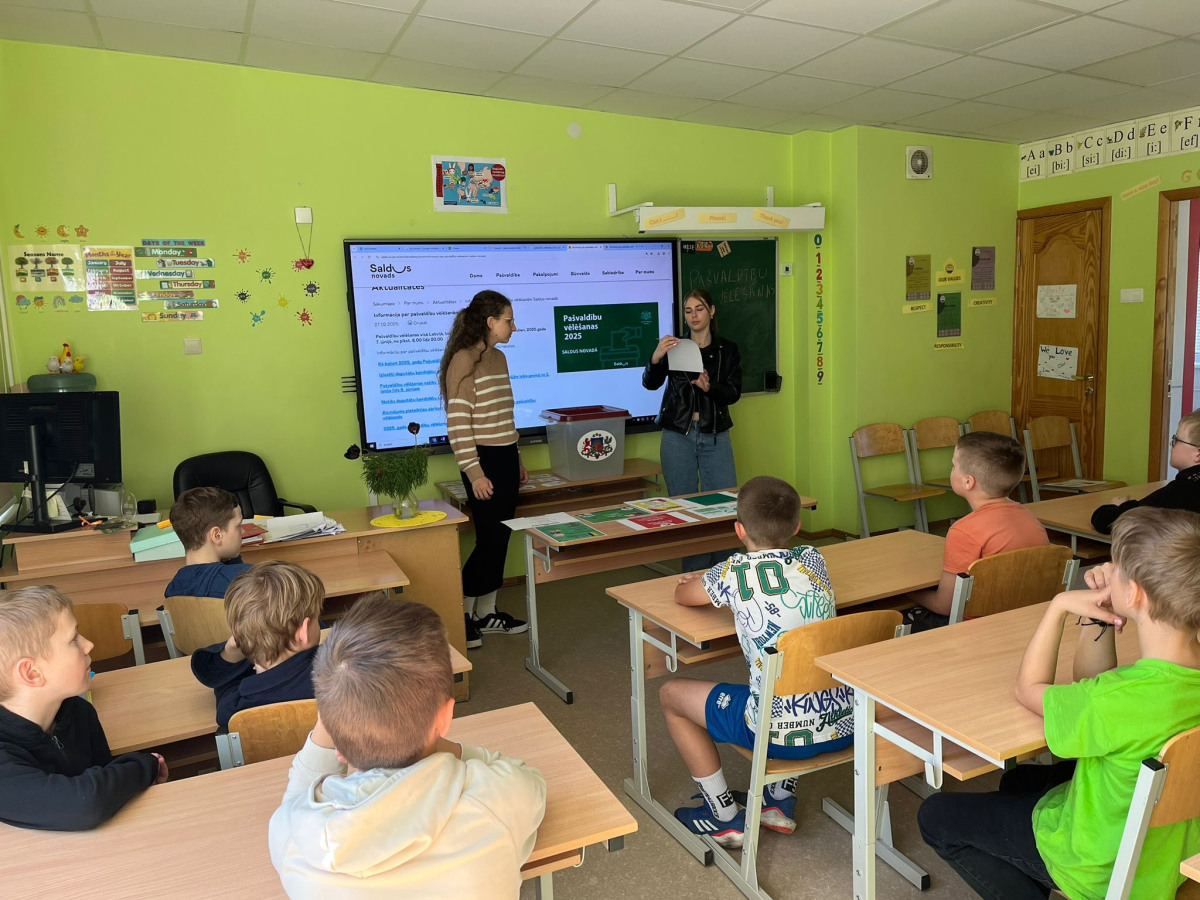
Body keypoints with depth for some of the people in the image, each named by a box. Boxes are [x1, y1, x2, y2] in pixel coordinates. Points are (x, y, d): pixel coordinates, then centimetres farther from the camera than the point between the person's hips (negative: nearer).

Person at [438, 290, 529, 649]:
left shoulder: (498, 358, 12)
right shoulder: (463, 361, -14)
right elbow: (458, 423, -17)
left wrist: (517, 460, 20)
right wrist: (474, 473, -20)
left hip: (506, 458, 8)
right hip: (484, 461, -8)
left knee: (500, 538, 11)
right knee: (489, 539, -3)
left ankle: (487, 613, 22)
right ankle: (461, 615, 12)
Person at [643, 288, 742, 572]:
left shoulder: (727, 350, 8)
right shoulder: (674, 347, 4)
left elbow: (733, 393, -1)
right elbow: (650, 384, -10)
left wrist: (709, 388, -22)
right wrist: (655, 359, -30)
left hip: (715, 437, 1)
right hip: (678, 437, -1)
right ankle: (694, 577, 14)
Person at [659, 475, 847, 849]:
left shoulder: (735, 573, -11)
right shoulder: (812, 560, 3)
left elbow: (682, 595, 8)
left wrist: (705, 582, 29)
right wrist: (714, 577, 25)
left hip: (782, 734, -6)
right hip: (844, 726, 6)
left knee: (671, 694, 13)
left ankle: (725, 818, 22)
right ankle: (782, 800, 36)